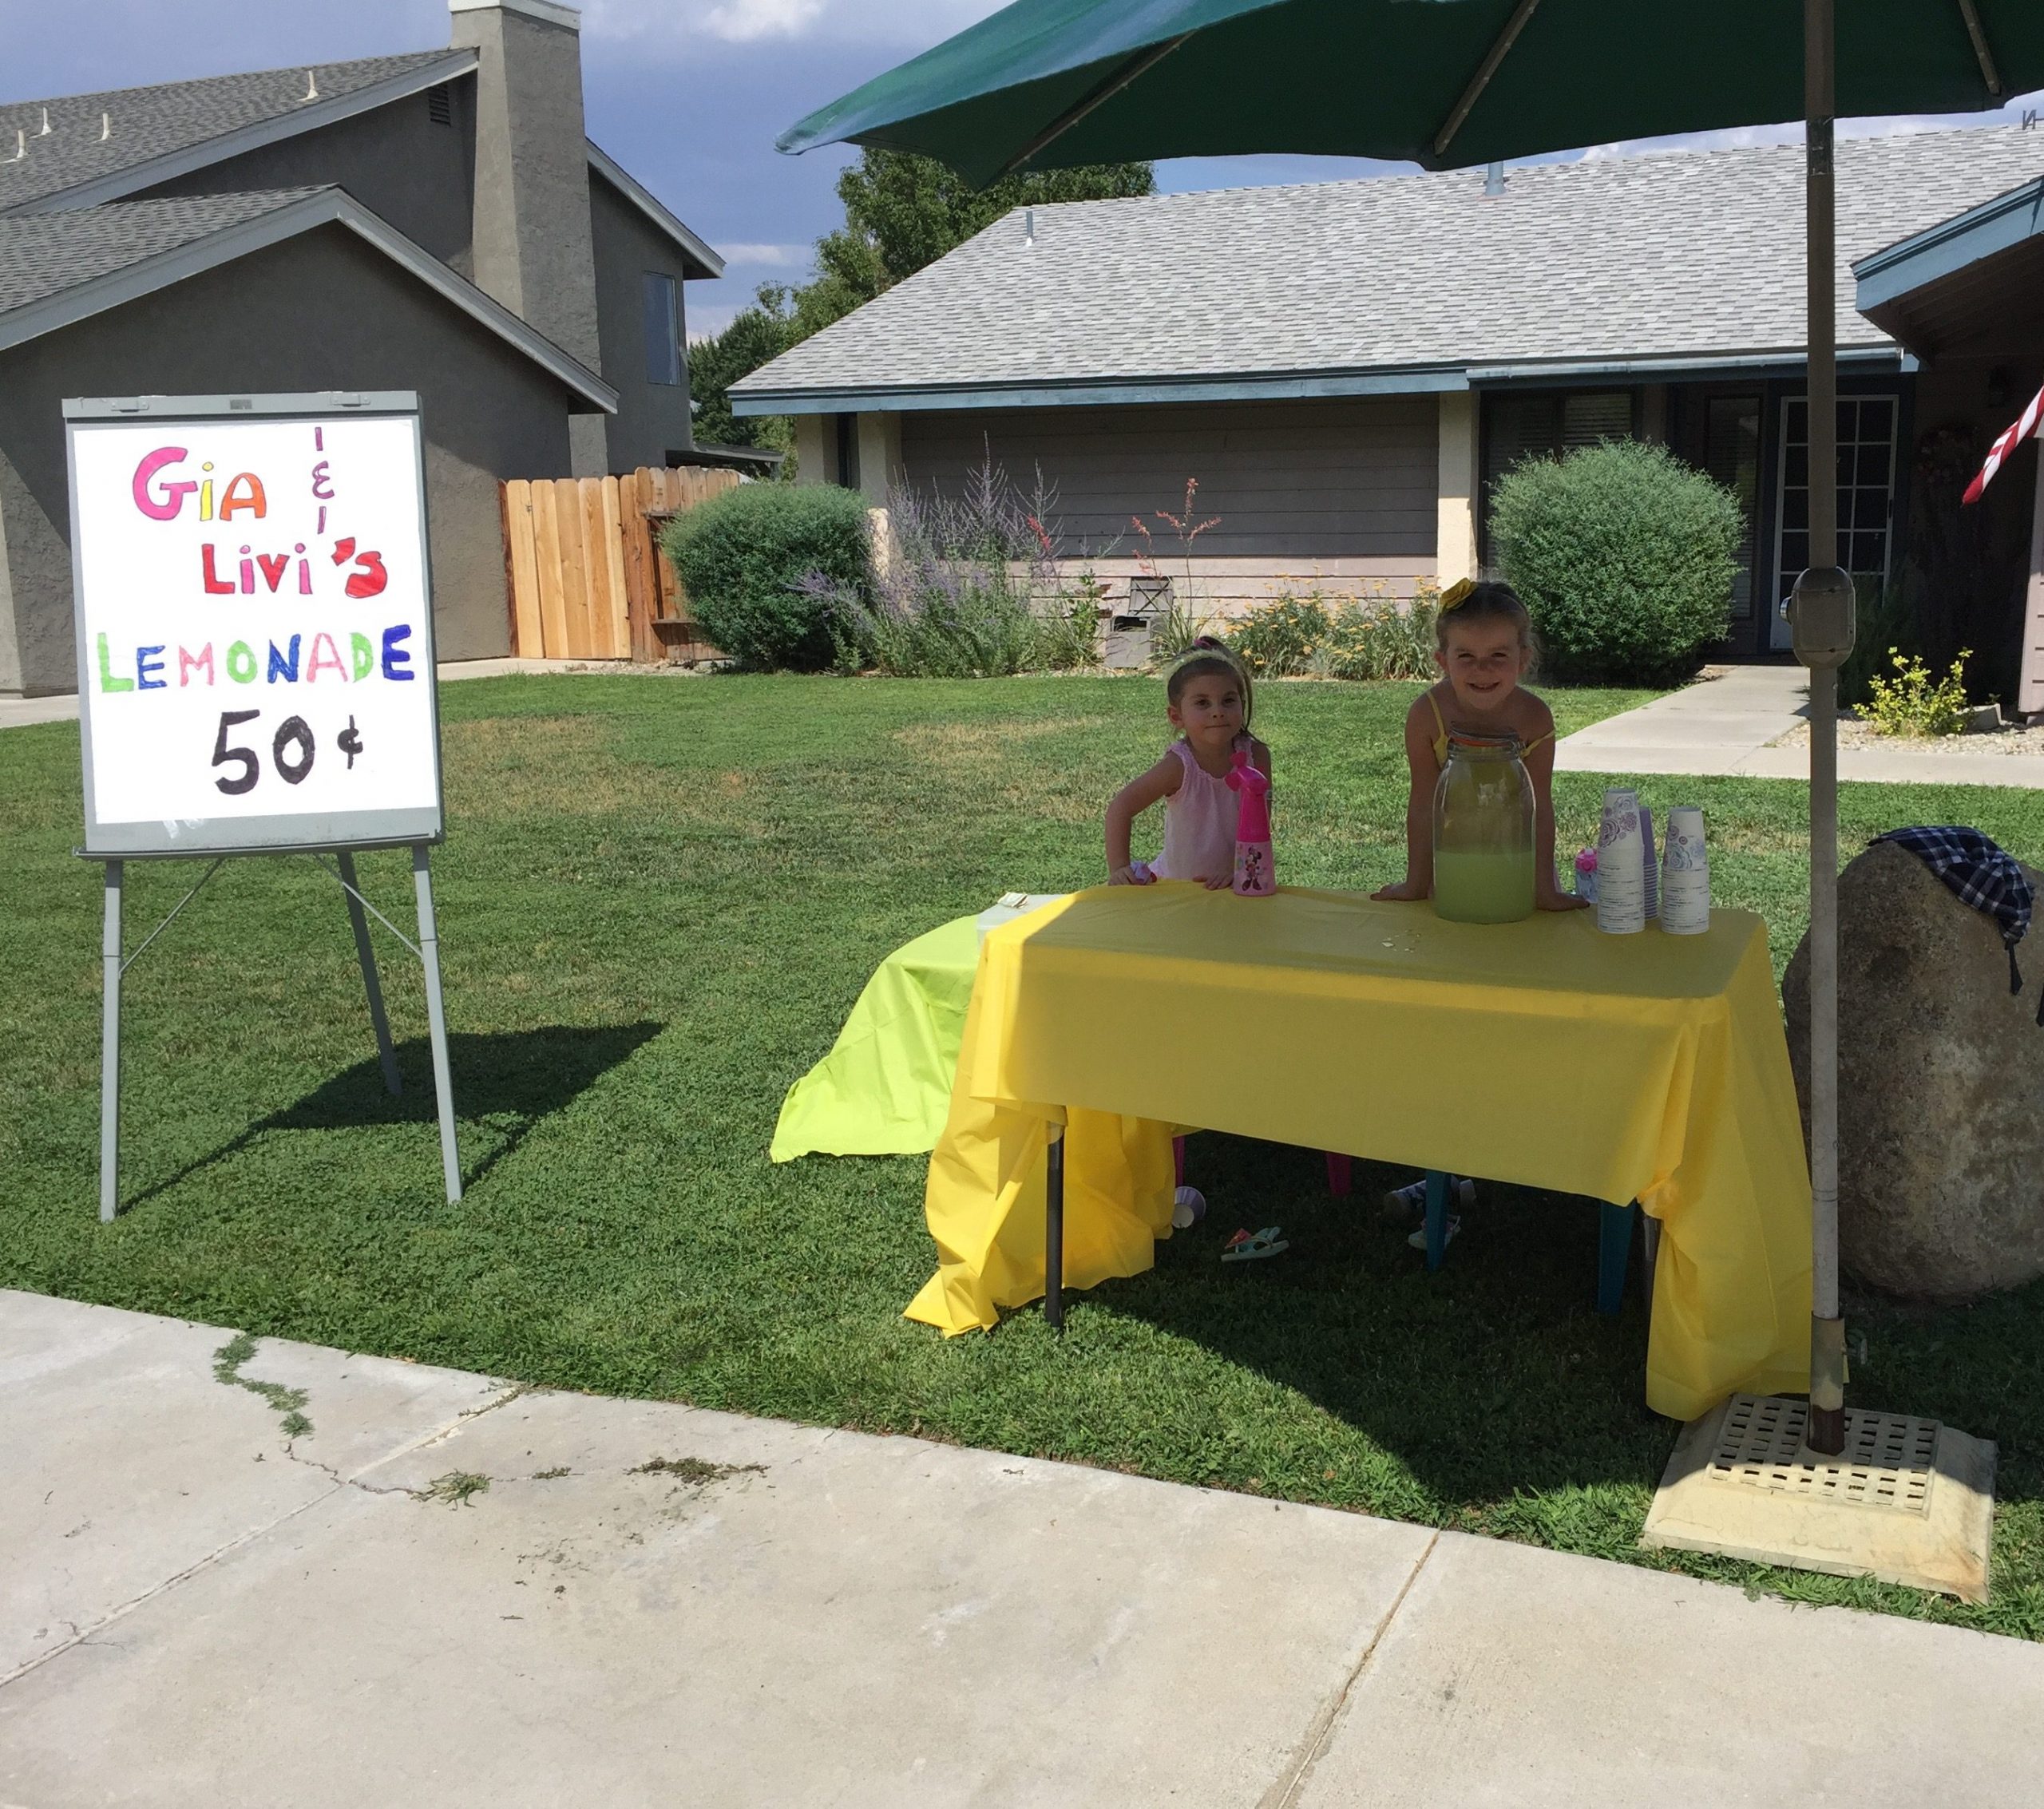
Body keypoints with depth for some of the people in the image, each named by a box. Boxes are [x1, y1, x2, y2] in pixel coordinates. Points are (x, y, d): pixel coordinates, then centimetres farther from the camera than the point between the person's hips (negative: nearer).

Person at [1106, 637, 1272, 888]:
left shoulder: (1256, 756, -12)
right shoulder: (1180, 764, -20)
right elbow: (1121, 808, -18)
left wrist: (1234, 868, -21)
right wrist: (1119, 868, -25)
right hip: (1176, 883, -1)